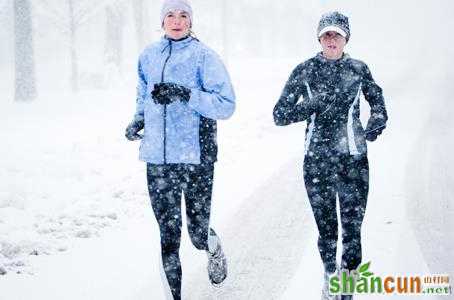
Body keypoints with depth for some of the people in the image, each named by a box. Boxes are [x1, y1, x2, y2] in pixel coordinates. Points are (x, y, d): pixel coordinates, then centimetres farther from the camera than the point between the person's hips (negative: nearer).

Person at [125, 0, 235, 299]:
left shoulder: (204, 56, -4)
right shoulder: (149, 56, 10)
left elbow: (226, 105, -9)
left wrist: (185, 95, -21)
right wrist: (139, 118, 6)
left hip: (195, 155, -3)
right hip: (158, 158, 3)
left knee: (198, 232, 2)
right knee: (168, 233, 3)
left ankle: (215, 251, 37)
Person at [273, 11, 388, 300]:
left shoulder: (358, 69, 4)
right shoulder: (305, 71, -1)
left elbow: (377, 100, 21)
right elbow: (280, 115, -2)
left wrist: (377, 122, 1)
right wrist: (313, 106, -17)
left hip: (354, 160, 0)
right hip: (317, 161, 0)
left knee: (353, 230, -5)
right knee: (326, 229, 7)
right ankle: (330, 275, 32)